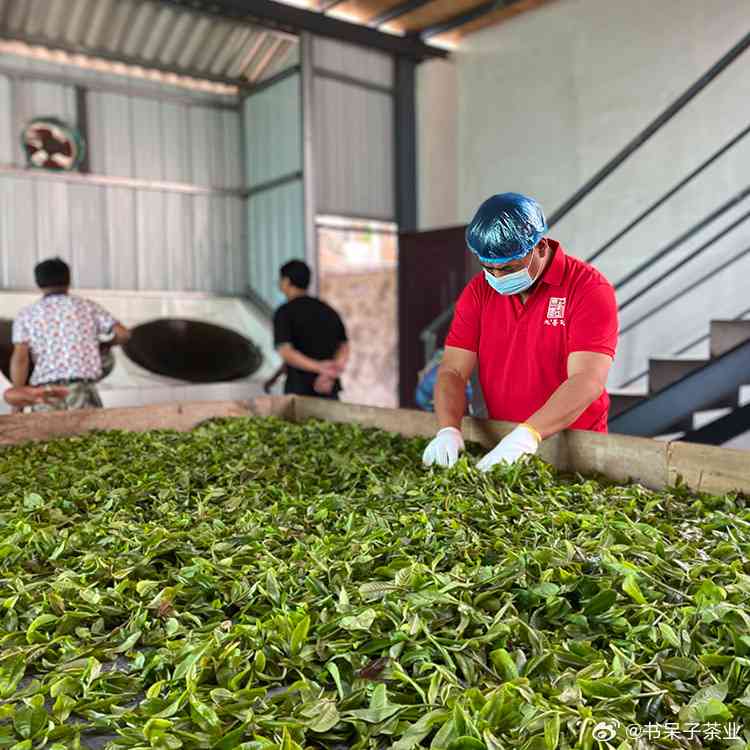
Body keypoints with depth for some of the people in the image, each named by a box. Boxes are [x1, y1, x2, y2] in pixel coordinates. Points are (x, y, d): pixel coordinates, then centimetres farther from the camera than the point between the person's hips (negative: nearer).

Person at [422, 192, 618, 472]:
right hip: (500, 449, 5)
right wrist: (449, 430, -20)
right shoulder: (478, 291, 3)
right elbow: (453, 371, -2)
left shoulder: (589, 288, -11)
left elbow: (587, 381, -21)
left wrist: (527, 435, -32)